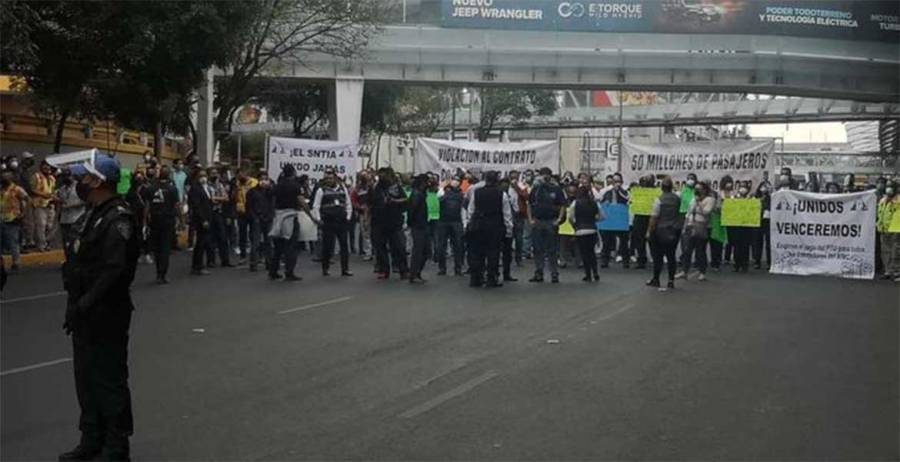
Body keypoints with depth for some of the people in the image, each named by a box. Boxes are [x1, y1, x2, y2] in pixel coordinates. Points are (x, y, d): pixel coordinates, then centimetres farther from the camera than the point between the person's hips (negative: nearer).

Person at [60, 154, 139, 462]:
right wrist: (76, 304, 12)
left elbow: (115, 270, -26)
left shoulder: (118, 219, -19)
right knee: (86, 376, 18)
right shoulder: (96, 214, 14)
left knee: (109, 379, -1)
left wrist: (84, 304, -24)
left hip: (106, 314, -10)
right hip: (86, 312, 10)